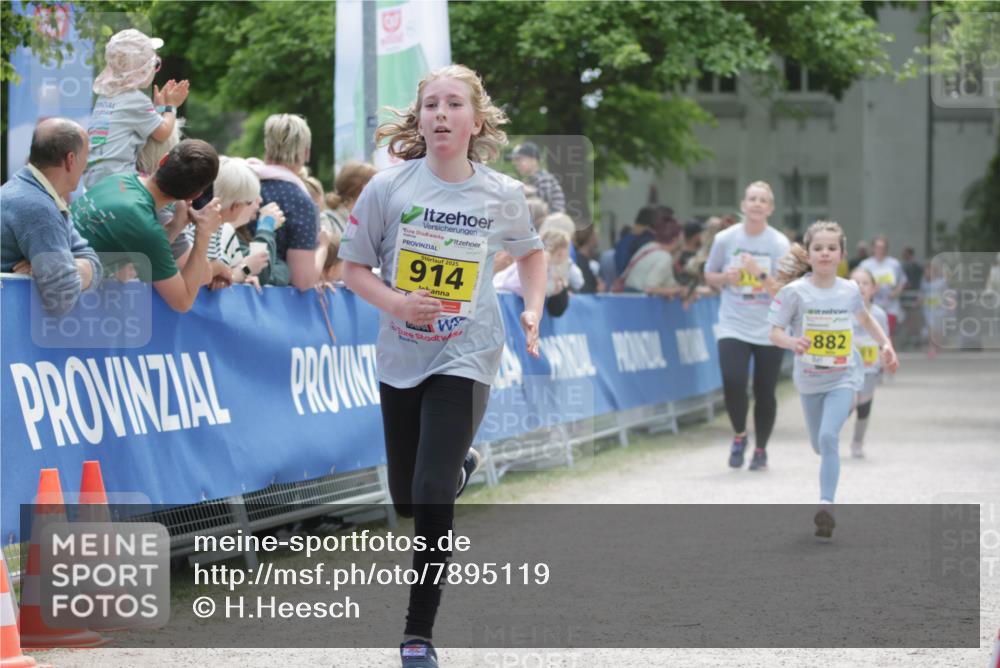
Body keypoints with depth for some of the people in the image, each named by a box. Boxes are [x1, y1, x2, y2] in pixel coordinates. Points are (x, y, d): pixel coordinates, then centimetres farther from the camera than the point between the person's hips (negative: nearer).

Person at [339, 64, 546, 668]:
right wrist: (395, 303, -19)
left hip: (466, 357, -2)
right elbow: (354, 267, -1)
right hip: (401, 357, 2)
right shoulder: (388, 187, -9)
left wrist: (534, 310, 1)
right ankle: (460, 462, 52)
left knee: (432, 497, -15)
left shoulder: (502, 194, -6)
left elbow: (531, 251, 15)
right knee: (406, 499, 15)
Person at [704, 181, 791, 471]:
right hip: (734, 326, 0)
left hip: (770, 331, 0)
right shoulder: (725, 239, 0)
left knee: (765, 392, 3)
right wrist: (725, 278, -8)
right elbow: (709, 275, 14)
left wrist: (760, 274, -24)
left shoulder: (779, 244, -4)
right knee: (733, 383, -18)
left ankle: (761, 449, 24)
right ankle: (739, 436, 10)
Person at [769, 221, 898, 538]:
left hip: (843, 377, -1)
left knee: (828, 437, -21)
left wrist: (885, 343, 8)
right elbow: (774, 332, -15)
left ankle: (826, 506, -19)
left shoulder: (849, 291, -4)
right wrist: (792, 342, -36)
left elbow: (865, 318, 18)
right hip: (809, 379, 1)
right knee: (819, 446, 17)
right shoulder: (794, 291, -13)